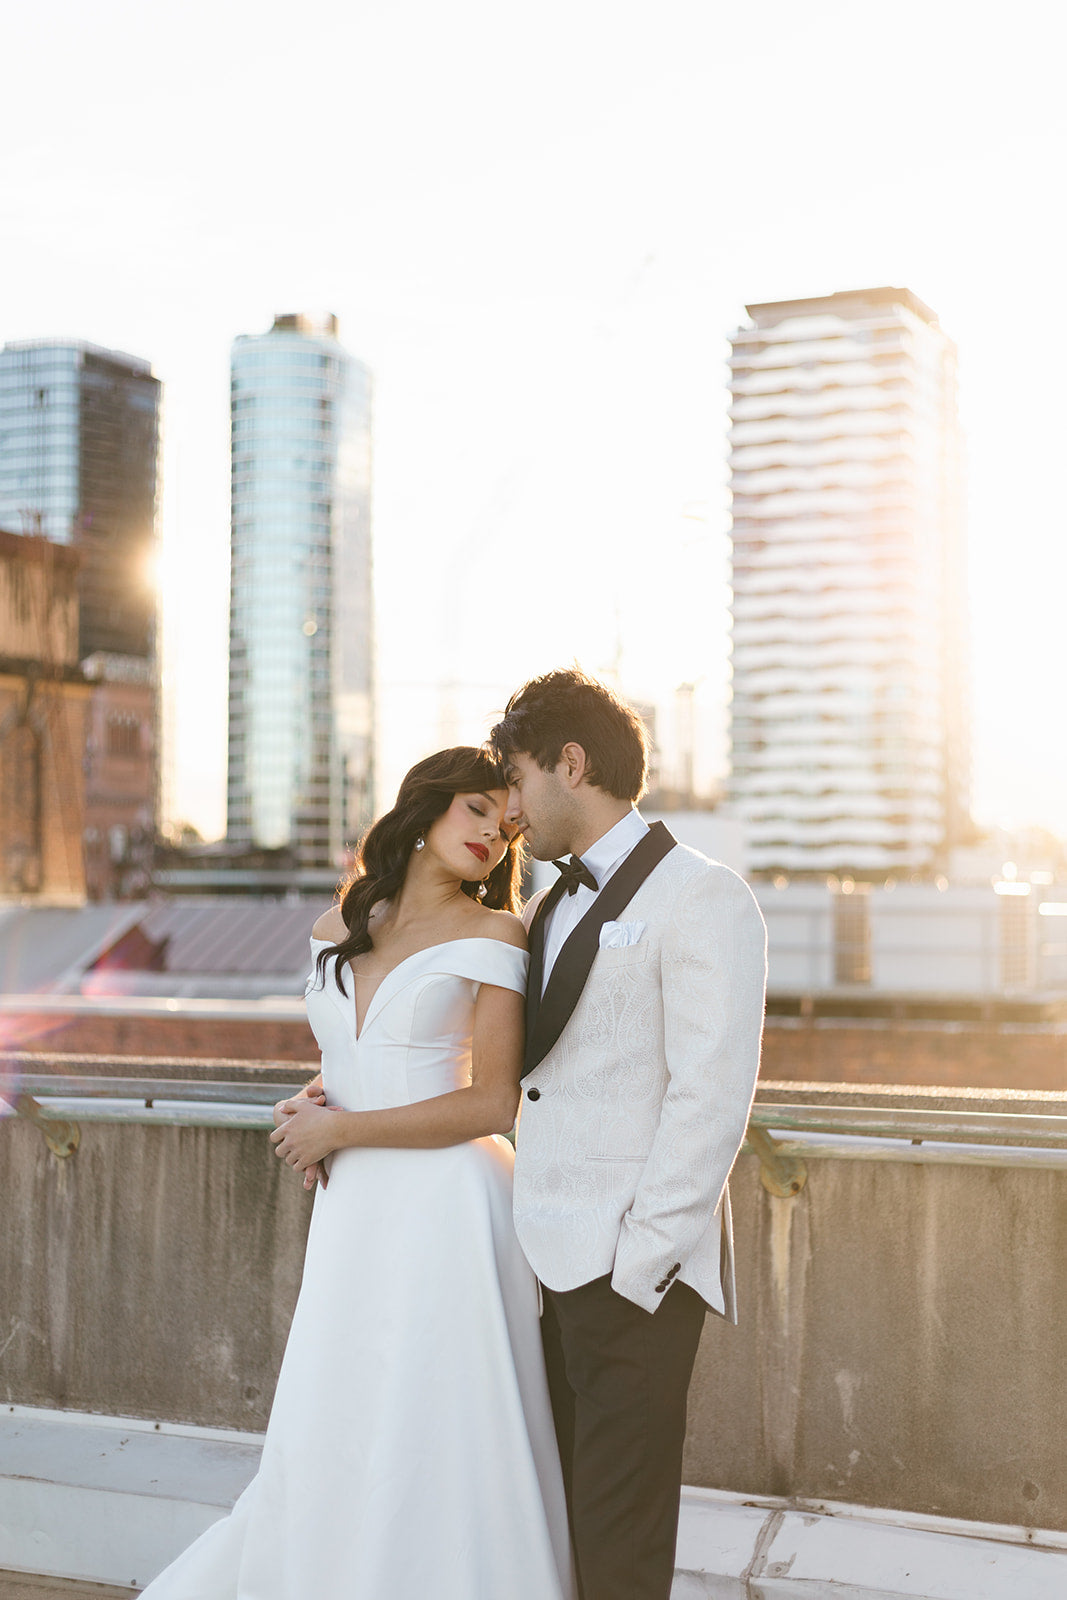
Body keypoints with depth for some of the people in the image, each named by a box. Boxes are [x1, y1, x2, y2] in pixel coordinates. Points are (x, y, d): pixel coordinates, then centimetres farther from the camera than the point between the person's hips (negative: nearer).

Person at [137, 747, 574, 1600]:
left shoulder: (493, 934, -5)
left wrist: (341, 1130, -8)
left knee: (436, 1447, 1)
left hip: (448, 1210, -5)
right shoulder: (335, 930, 11)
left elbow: (494, 1104, -10)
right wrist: (309, 1107, 0)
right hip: (353, 1213, 5)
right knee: (325, 1446, 12)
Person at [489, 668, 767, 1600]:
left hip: (633, 1269, -8)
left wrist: (640, 1264, -17)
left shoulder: (702, 900, -8)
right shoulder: (550, 909, 19)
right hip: (550, 1264, 8)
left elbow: (711, 1101, -15)